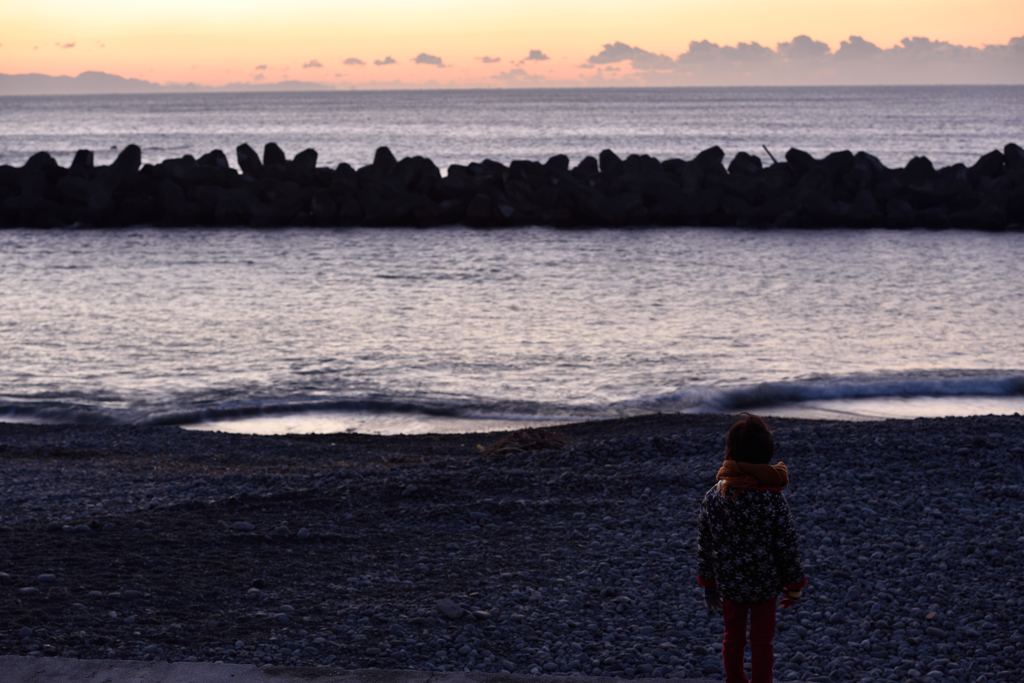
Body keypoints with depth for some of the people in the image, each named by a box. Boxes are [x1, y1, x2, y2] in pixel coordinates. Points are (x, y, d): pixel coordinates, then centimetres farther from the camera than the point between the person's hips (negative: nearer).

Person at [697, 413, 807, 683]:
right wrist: (794, 586, 2)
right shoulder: (775, 500, -20)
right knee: (762, 642, 11)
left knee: (733, 637, 20)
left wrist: (708, 585, 11)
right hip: (765, 584, -2)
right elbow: (787, 546, -13)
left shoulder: (713, 498, -12)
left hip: (728, 583, 2)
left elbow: (704, 547, -3)